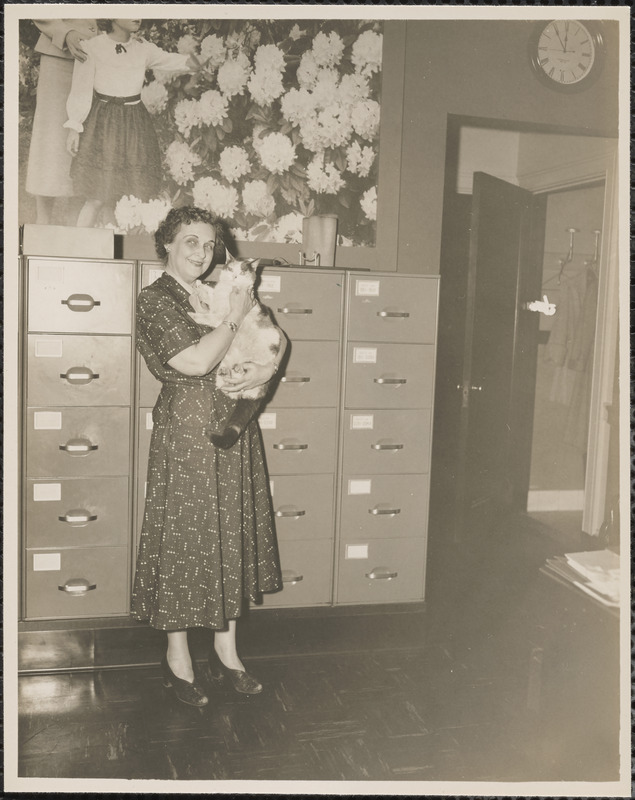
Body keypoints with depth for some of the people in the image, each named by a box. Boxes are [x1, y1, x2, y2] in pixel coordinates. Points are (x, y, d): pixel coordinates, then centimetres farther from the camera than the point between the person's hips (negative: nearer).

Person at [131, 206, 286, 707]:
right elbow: (196, 361, -20)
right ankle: (178, 658, 18)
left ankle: (225, 650, 24)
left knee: (233, 534, 10)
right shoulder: (156, 299, -7)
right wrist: (235, 318, -11)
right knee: (183, 538, 2)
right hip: (186, 433, -6)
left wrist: (267, 368, -7)